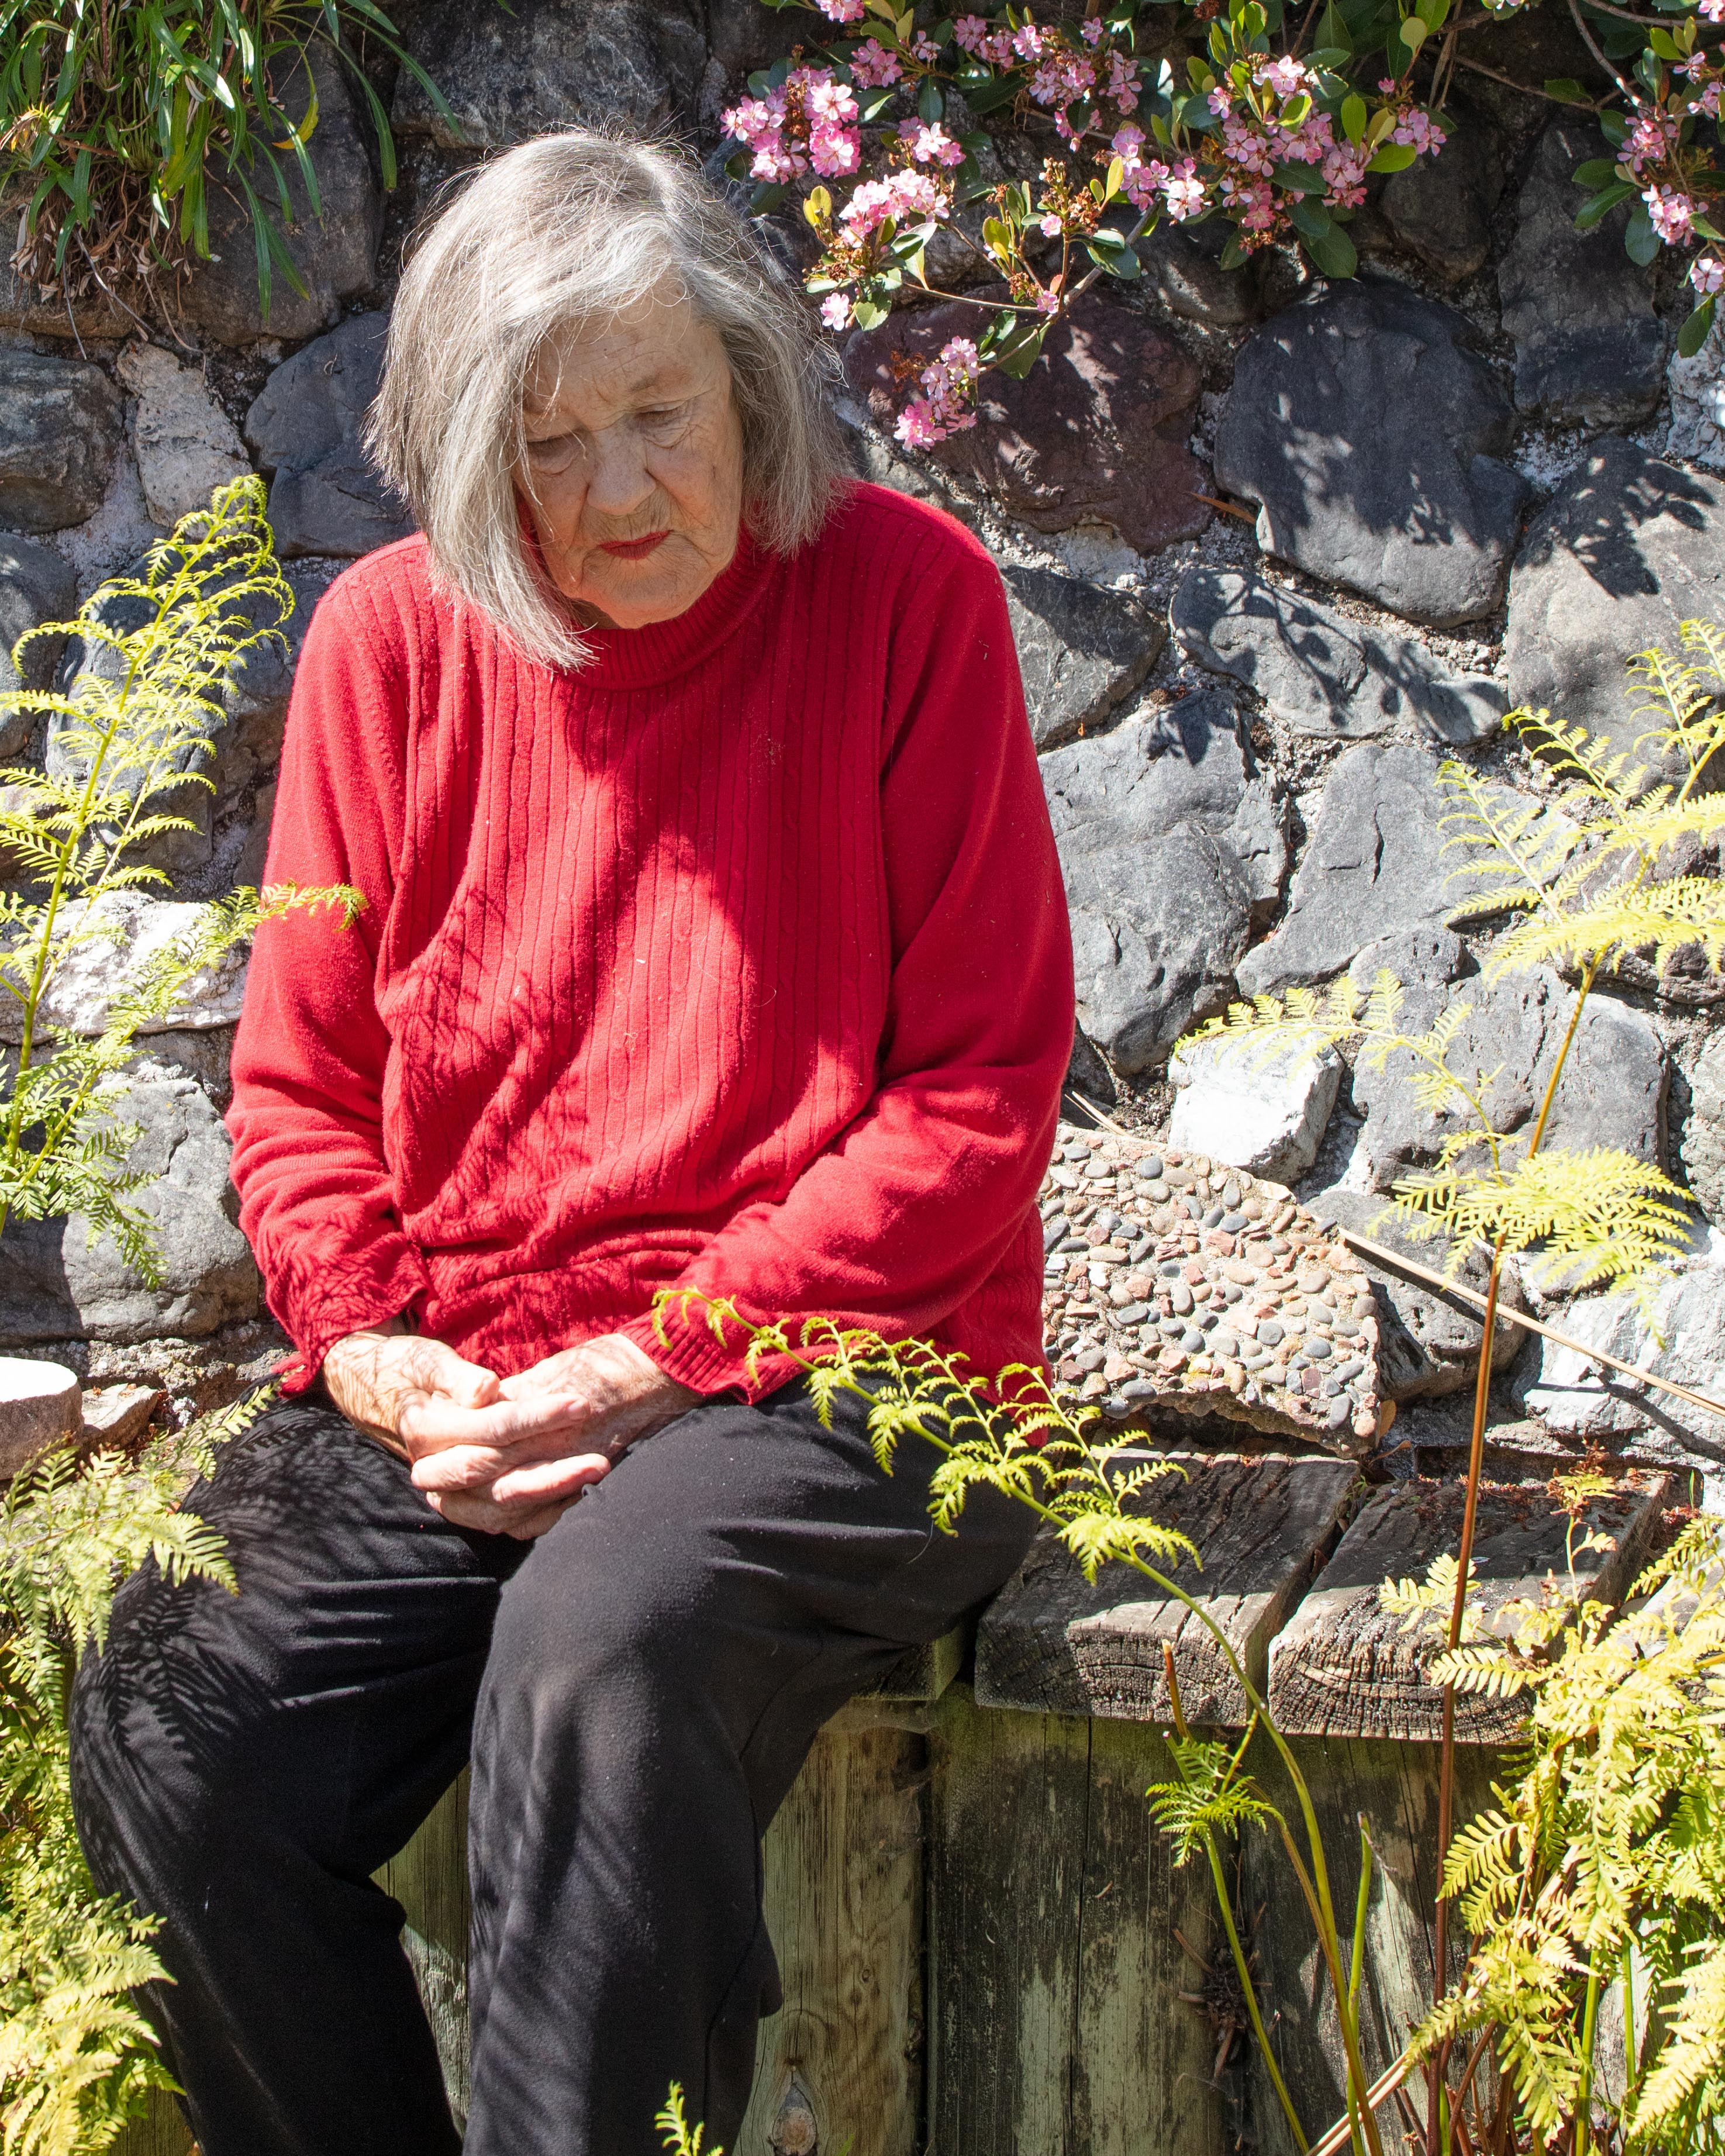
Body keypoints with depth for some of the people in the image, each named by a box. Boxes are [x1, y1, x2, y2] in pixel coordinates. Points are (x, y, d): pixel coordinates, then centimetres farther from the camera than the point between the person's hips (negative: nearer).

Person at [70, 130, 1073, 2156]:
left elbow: (980, 1096, -5)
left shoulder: (904, 594, -2)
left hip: (829, 1381, -3)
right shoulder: (391, 640, 7)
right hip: (446, 1403, 4)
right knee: (162, 1726, -20)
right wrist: (365, 1347, -7)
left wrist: (664, 1354, -12)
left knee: (596, 1648, -35)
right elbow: (299, 1081, 13)